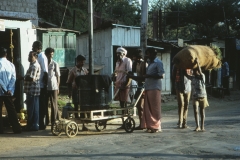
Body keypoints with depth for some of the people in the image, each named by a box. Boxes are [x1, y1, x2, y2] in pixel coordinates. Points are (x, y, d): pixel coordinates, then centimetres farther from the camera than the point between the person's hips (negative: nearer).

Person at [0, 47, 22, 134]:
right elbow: (14, 78, -3)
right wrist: (9, 89, -7)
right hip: (9, 92, 4)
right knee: (11, 109, 9)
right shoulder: (11, 64, 4)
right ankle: (17, 128, 7)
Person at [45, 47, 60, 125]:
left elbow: (58, 76, 2)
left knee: (54, 104, 2)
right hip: (45, 87, 3)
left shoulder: (55, 64, 1)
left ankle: (54, 120, 9)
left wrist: (58, 87, -3)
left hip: (53, 87, -2)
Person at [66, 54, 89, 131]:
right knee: (76, 107, 4)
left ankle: (83, 125, 6)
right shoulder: (73, 71, -4)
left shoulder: (85, 70, 8)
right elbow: (69, 82, -3)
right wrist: (69, 92, -8)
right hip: (75, 90, -3)